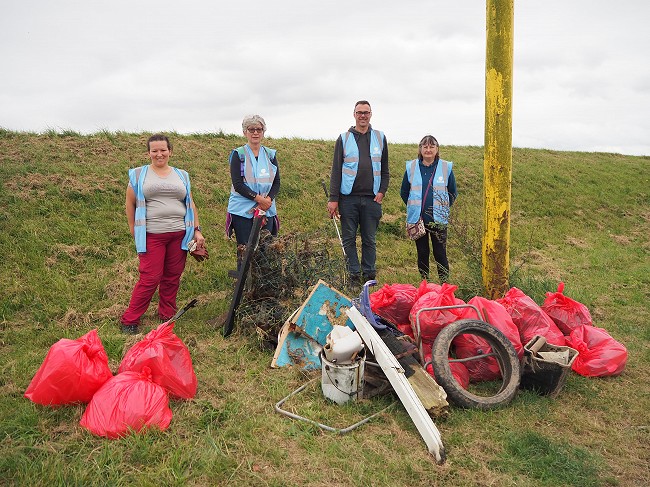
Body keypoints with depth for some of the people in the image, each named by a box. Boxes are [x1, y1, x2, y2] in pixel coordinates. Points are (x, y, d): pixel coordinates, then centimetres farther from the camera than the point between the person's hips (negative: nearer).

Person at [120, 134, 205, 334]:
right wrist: (133, 229, 5)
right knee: (150, 279, -7)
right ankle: (129, 320, 7)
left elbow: (191, 204, 15)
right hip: (151, 235, -3)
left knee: (172, 278, 7)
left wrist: (197, 230, 9)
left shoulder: (182, 175, 14)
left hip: (179, 234, 3)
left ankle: (167, 316, 23)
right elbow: (130, 203, 8)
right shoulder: (139, 174, 5)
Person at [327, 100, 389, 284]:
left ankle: (369, 275, 16)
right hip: (348, 198, -1)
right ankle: (353, 276, 11)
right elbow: (336, 171, 1)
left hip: (372, 198, 1)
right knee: (349, 239, 3)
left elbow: (385, 169, 14)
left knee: (370, 240, 7)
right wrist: (333, 199, -5)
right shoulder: (344, 139, 5)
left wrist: (382, 191, -1)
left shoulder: (380, 138, 11)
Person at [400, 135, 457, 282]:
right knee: (422, 253, 9)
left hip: (438, 219, -1)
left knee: (440, 253, -1)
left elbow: (453, 193, 11)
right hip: (417, 219, 1)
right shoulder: (411, 167, 4)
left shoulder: (446, 167, 2)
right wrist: (414, 207, 10)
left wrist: (443, 208, 6)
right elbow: (404, 192, 14)